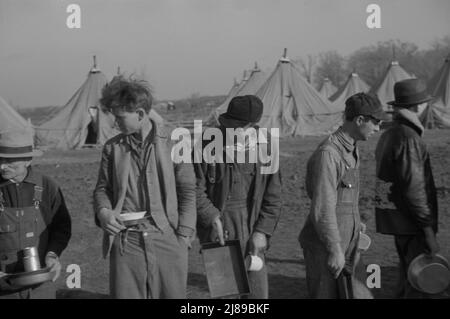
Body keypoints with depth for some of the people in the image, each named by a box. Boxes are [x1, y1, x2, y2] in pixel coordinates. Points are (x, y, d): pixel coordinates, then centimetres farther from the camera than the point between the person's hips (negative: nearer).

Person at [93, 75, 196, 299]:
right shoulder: (112, 148, 6)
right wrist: (103, 211, -8)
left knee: (172, 293, 6)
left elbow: (188, 190, 1)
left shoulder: (173, 143, -2)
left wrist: (184, 235, -4)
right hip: (125, 241, 2)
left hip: (167, 239, -2)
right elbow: (103, 187, 14)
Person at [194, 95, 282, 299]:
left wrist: (262, 232, -6)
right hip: (218, 235, -1)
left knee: (258, 291, 6)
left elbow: (273, 198, 2)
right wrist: (213, 218, -14)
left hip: (251, 235, 2)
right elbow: (195, 191, -3)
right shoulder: (207, 149, -5)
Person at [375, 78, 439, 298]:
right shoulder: (408, 139, -20)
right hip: (411, 223, -10)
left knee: (407, 278, 20)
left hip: (395, 220, 10)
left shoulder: (387, 136, 10)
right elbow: (414, 189, -23)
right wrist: (429, 232, -19)